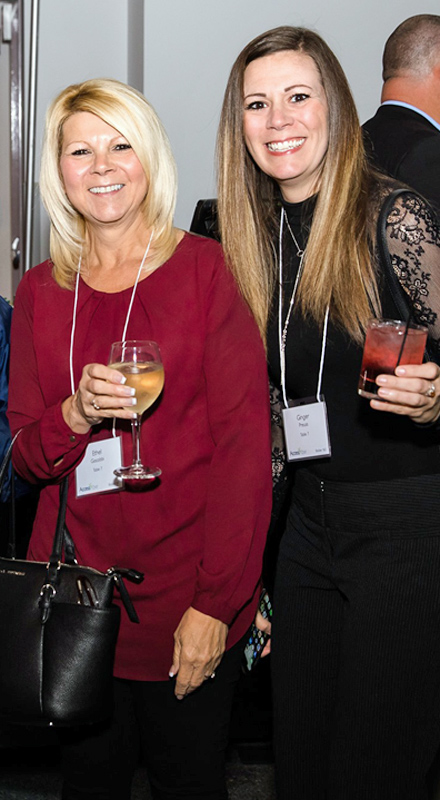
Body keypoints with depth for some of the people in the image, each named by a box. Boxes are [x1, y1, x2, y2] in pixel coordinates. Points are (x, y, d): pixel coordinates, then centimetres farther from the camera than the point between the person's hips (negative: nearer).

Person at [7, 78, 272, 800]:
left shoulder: (205, 269, -6)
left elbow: (245, 443, -9)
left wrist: (217, 603, -14)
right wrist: (78, 413, -14)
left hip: (191, 597, -3)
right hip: (78, 594, 3)